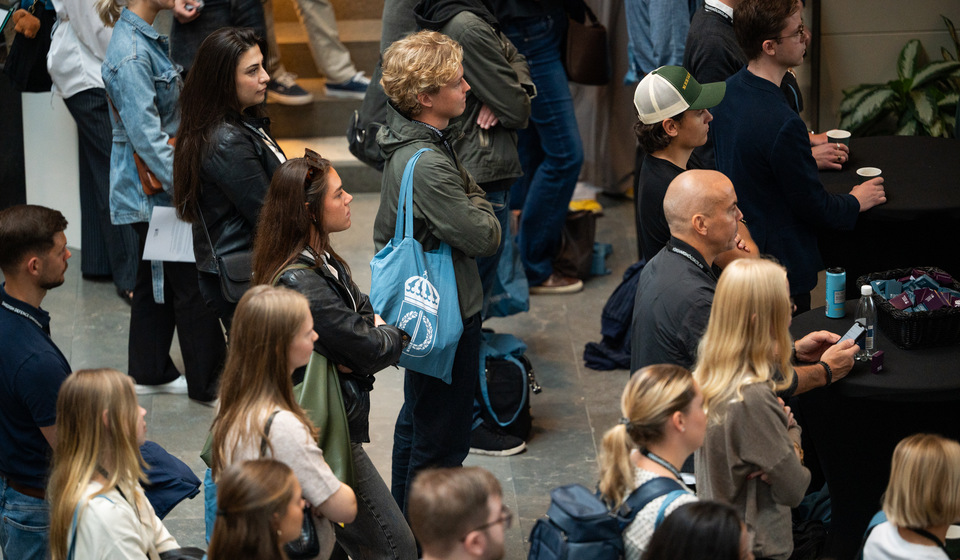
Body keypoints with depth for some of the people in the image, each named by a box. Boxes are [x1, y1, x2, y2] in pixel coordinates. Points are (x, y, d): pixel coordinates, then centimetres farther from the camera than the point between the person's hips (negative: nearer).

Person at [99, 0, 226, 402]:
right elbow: (146, 135, -25)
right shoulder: (131, 55, -22)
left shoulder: (144, 39, 10)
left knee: (157, 282, 18)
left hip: (155, 191, 10)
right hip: (152, 189, -10)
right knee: (193, 285, -3)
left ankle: (150, 374, 28)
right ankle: (208, 384, 6)